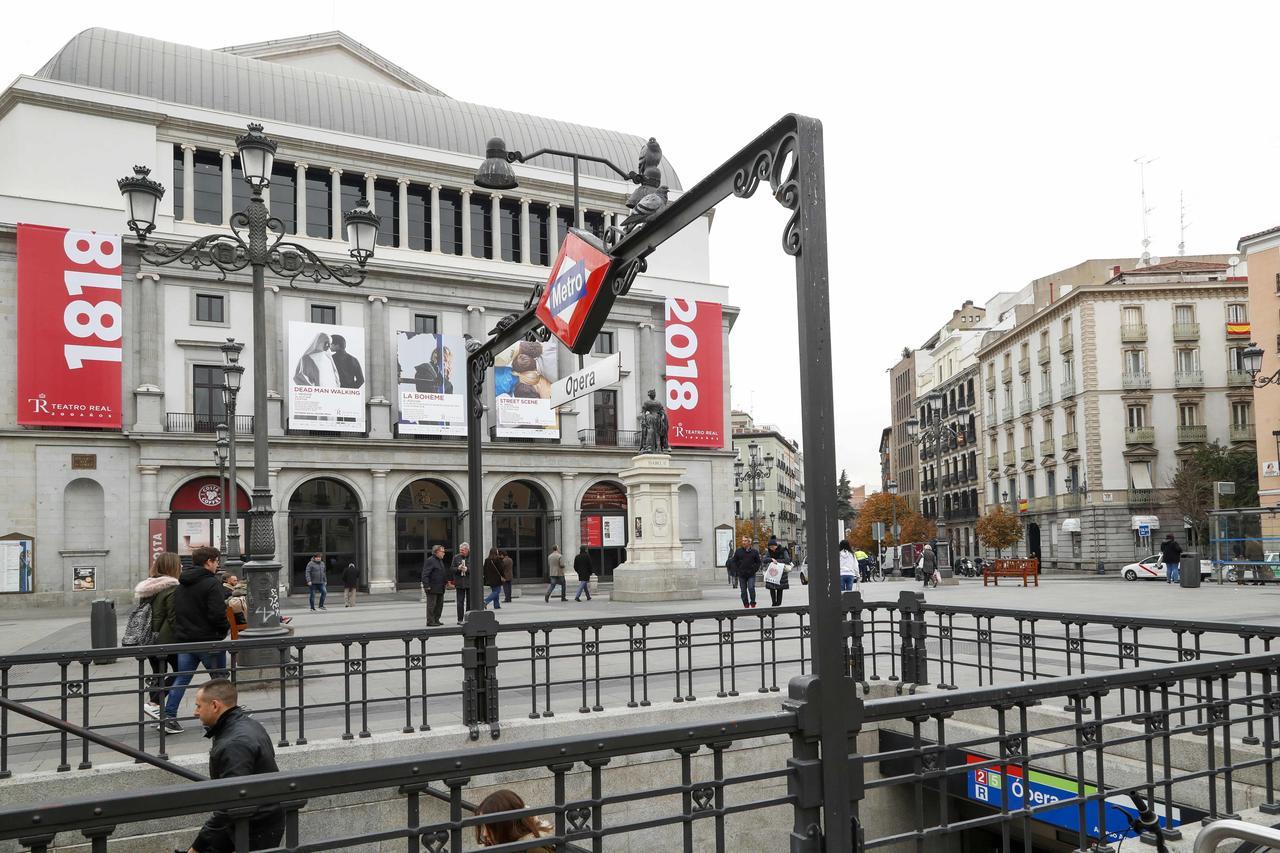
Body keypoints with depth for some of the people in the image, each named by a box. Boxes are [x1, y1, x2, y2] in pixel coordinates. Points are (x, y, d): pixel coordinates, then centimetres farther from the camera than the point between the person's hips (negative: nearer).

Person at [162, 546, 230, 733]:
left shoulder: (182, 584, 12)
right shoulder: (211, 583, -15)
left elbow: (175, 612, 15)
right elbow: (217, 614, -22)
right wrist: (226, 627, -5)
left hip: (184, 639, 7)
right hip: (208, 640, -7)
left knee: (181, 678, 9)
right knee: (219, 678, 9)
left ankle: (168, 715, 3)